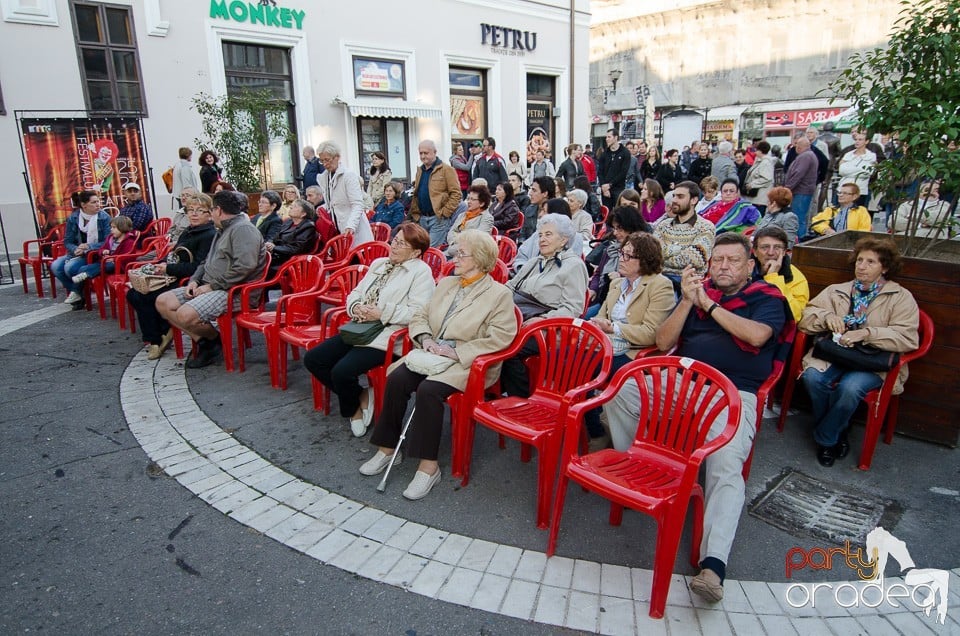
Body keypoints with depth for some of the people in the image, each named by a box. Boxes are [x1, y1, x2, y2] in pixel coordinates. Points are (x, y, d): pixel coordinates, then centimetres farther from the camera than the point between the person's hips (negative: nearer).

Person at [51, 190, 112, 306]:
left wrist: (89, 246, -24)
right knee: (55, 266, -16)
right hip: (77, 253, 5)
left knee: (70, 267, -26)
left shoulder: (104, 217, -9)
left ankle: (77, 292, 3)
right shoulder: (73, 218, 1)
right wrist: (76, 250, -20)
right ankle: (74, 292, 3)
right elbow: (67, 241, 2)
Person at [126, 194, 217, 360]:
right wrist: (163, 264, 1)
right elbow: (175, 255, 23)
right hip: (172, 278, 10)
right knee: (132, 294, 1)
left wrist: (169, 269, -16)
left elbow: (198, 267, -22)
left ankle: (155, 340, 1)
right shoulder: (188, 231, 16)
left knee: (142, 297, -17)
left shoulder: (210, 235, -15)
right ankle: (163, 332, 6)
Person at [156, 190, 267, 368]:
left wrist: (213, 285, -18)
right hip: (210, 288, 11)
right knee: (163, 302, 1)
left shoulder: (243, 228, -10)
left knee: (185, 314, -30)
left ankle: (215, 337, 1)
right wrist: (194, 280, 9)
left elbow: (245, 265, -24)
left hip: (233, 291, -11)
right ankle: (203, 340, -3)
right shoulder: (223, 230, 24)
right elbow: (207, 262, 30)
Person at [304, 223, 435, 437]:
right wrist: (356, 307, -3)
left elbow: (418, 312, -18)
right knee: (312, 359, -1)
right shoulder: (379, 264, 19)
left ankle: (352, 409, 9)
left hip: (386, 337, -9)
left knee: (342, 371, -25)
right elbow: (355, 293, 20)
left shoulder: (421, 272, -6)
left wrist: (382, 313, -19)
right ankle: (360, 397, 12)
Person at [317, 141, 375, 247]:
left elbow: (357, 205, -17)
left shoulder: (349, 175, -9)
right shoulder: (323, 178, 12)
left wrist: (350, 226, -29)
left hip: (354, 231, -6)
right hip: (337, 231, 6)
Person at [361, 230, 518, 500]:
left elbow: (499, 339, -14)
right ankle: (388, 447, -7)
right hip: (431, 354, 6)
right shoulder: (446, 283, 17)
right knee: (396, 379, -21)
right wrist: (425, 339, -3)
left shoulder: (499, 294, -4)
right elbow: (420, 317, 19)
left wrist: (456, 351, -17)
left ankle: (429, 464, -19)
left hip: (466, 364, -6)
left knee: (428, 390, -31)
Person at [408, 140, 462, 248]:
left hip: (439, 219, -7)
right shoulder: (420, 170, 17)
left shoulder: (446, 170, -6)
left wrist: (444, 213, -14)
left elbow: (456, 193, -11)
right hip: (422, 219, 7)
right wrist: (415, 213, 8)